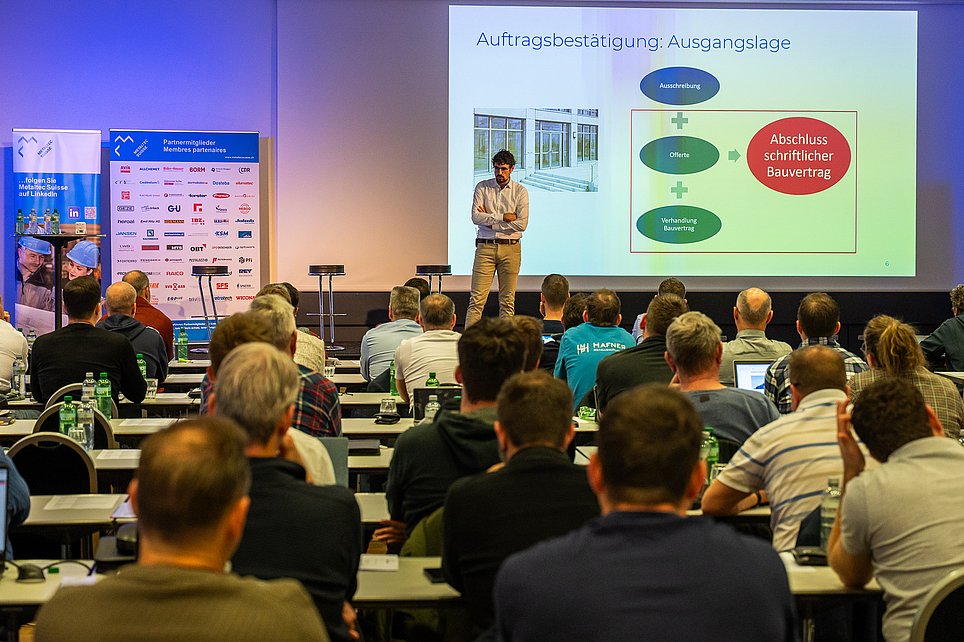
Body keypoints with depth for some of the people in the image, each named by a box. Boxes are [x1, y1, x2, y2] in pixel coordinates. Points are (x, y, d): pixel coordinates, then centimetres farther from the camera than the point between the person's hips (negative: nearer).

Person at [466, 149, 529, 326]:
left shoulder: (520, 192, 5)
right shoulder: (482, 188, 7)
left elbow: (522, 224, -7)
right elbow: (476, 217, -6)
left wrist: (489, 221, -6)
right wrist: (503, 217, -10)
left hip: (511, 248, 0)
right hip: (485, 247, 0)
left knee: (507, 300, 2)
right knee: (477, 298, -5)